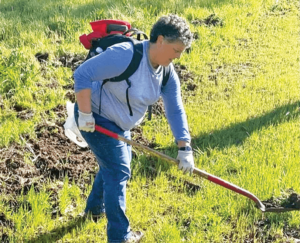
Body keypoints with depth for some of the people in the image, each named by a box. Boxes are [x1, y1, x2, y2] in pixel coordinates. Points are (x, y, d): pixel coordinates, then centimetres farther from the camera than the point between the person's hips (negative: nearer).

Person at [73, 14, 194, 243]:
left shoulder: (167, 73, -7)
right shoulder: (126, 55, -33)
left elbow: (175, 110, -3)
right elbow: (82, 75, -32)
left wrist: (184, 148, -7)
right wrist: (85, 114, -29)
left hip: (118, 124, 9)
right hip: (96, 120, -9)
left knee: (114, 165, 26)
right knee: (118, 171, -7)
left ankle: (95, 207, 51)